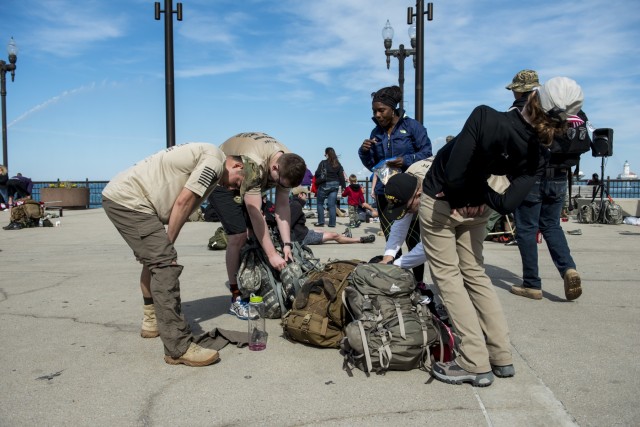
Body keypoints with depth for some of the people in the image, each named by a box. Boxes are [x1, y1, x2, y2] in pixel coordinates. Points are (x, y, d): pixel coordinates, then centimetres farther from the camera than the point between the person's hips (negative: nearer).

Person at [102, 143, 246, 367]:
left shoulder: (202, 157, 20)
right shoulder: (215, 160, -11)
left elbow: (183, 206, 14)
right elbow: (183, 203, -15)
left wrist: (165, 246, 7)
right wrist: (168, 243, -6)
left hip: (117, 196, 11)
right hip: (128, 199, -11)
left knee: (154, 259, 22)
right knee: (165, 265, -15)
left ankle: (152, 322, 37)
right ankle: (179, 349, -15)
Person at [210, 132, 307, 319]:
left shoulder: (287, 164, -20)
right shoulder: (253, 164, -42)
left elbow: (282, 206, -18)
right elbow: (255, 214, -40)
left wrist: (286, 244, -24)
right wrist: (272, 254, -37)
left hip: (246, 184, 7)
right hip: (221, 182, -7)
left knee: (256, 234, -4)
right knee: (238, 236, -17)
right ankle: (236, 298, -5)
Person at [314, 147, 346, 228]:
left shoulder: (323, 163, -10)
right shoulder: (338, 164, 5)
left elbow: (317, 174, -10)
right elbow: (341, 176, 6)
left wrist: (317, 181, 11)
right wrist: (343, 186, 11)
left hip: (324, 185, -4)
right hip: (335, 185, 4)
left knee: (320, 203, 11)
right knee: (332, 205, 7)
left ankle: (321, 222, 8)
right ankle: (332, 223, 6)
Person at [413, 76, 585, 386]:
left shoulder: (485, 116, -26)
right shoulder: (539, 151, -12)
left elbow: (454, 174, -29)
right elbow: (508, 204, -19)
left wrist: (459, 197, -10)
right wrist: (478, 197, -5)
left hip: (439, 198, -4)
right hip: (475, 209, 5)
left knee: (447, 275, 3)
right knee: (474, 273, 18)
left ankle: (475, 363, 2)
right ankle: (502, 357, 20)